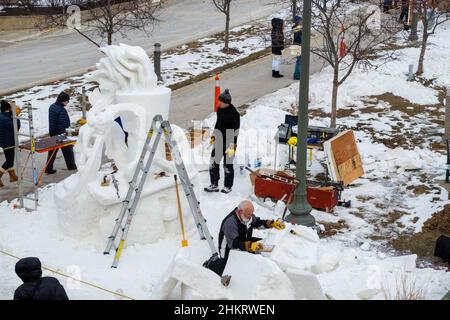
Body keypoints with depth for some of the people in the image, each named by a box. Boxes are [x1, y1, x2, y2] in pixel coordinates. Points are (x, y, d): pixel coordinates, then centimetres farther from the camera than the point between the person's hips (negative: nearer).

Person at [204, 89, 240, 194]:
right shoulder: (219, 109, 3)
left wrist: (233, 145, -21)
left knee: (228, 166, 7)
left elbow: (235, 131, -18)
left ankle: (228, 186, 23)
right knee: (213, 163, 7)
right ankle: (214, 185, 19)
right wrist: (213, 135, 23)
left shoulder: (234, 113, -19)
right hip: (218, 142, 7)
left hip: (229, 143, -7)